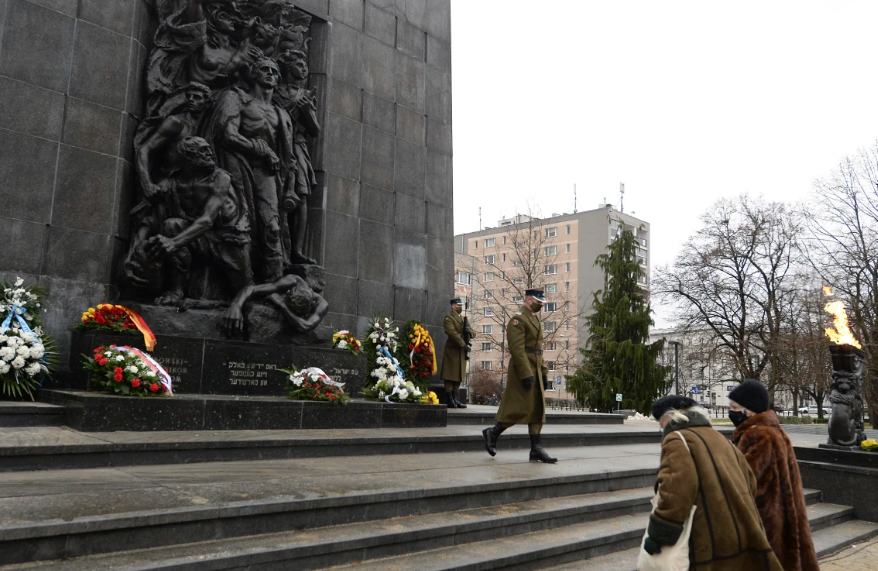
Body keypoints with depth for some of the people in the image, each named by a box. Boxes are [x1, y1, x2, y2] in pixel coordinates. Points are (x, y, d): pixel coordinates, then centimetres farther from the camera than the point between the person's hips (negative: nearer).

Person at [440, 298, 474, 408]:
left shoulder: (463, 319, 21)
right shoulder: (448, 318, -3)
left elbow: (473, 333, 16)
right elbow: (452, 332, -17)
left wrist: (469, 332, -8)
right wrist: (463, 344, -23)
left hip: (461, 352, 8)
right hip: (452, 350, -8)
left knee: (458, 376, 9)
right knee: (450, 376, -5)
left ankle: (456, 400, 13)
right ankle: (450, 400, -4)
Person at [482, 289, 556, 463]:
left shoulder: (535, 320, 19)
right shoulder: (518, 320, -11)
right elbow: (517, 349, -19)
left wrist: (543, 370, 15)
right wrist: (526, 374, -23)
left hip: (535, 370, 9)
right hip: (523, 370, -9)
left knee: (538, 409, 5)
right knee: (522, 408, -7)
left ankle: (536, 449, 6)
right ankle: (492, 433, 9)